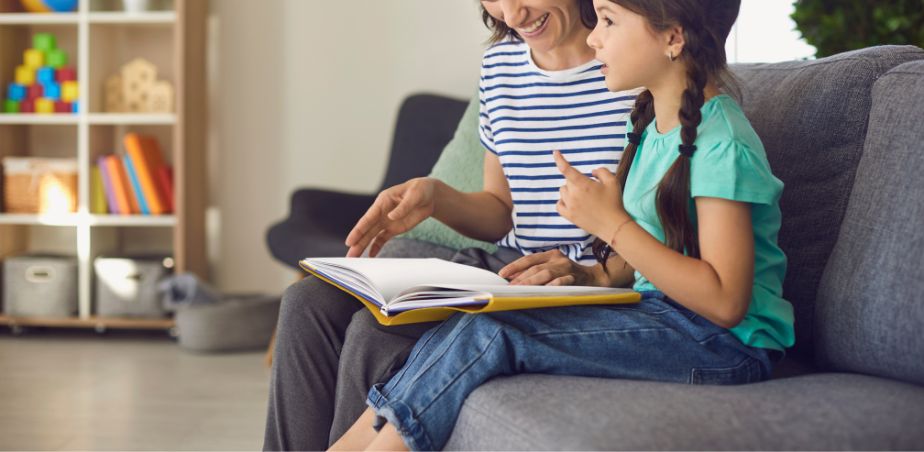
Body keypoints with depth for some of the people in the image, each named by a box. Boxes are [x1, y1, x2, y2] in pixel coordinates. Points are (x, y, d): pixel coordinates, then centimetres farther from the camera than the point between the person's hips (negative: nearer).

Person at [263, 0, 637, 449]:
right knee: (309, 304, -8)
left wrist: (593, 274, -26)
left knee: (378, 329, -24)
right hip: (506, 268, 8)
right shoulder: (499, 64, 12)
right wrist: (435, 196, 0)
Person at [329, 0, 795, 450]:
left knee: (491, 333, -21)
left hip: (727, 343, -9)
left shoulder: (722, 143, -17)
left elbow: (725, 303, -23)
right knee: (474, 327, -10)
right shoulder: (650, 124, 12)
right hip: (658, 310, 9)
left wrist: (611, 225, -23)